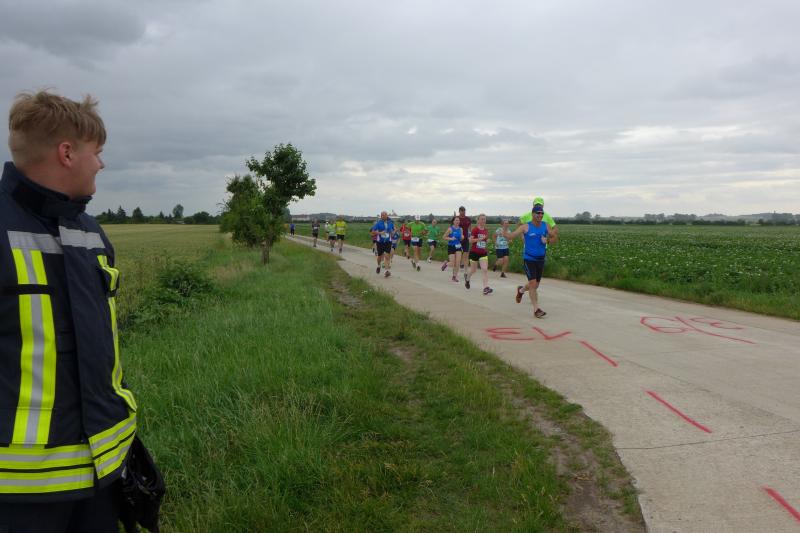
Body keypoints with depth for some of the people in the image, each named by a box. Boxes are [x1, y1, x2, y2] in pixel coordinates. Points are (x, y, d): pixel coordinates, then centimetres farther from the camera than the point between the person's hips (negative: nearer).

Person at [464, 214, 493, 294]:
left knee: (485, 269, -11)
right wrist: (480, 239, -25)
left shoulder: (486, 230, 7)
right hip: (474, 252, -4)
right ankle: (467, 277, 46)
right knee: (473, 270, 12)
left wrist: (487, 240, 1)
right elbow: (470, 240, -16)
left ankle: (486, 287, -16)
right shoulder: (475, 229, -10)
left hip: (483, 253, 4)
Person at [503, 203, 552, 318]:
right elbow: (510, 236, -9)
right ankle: (536, 309, -1)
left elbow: (552, 239, 12)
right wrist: (505, 229, -28)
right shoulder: (526, 227, -8)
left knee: (535, 285, 15)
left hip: (541, 259, 5)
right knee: (533, 284, -12)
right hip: (529, 258, -5)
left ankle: (521, 290, 47)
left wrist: (547, 240, -10)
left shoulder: (545, 226, 5)